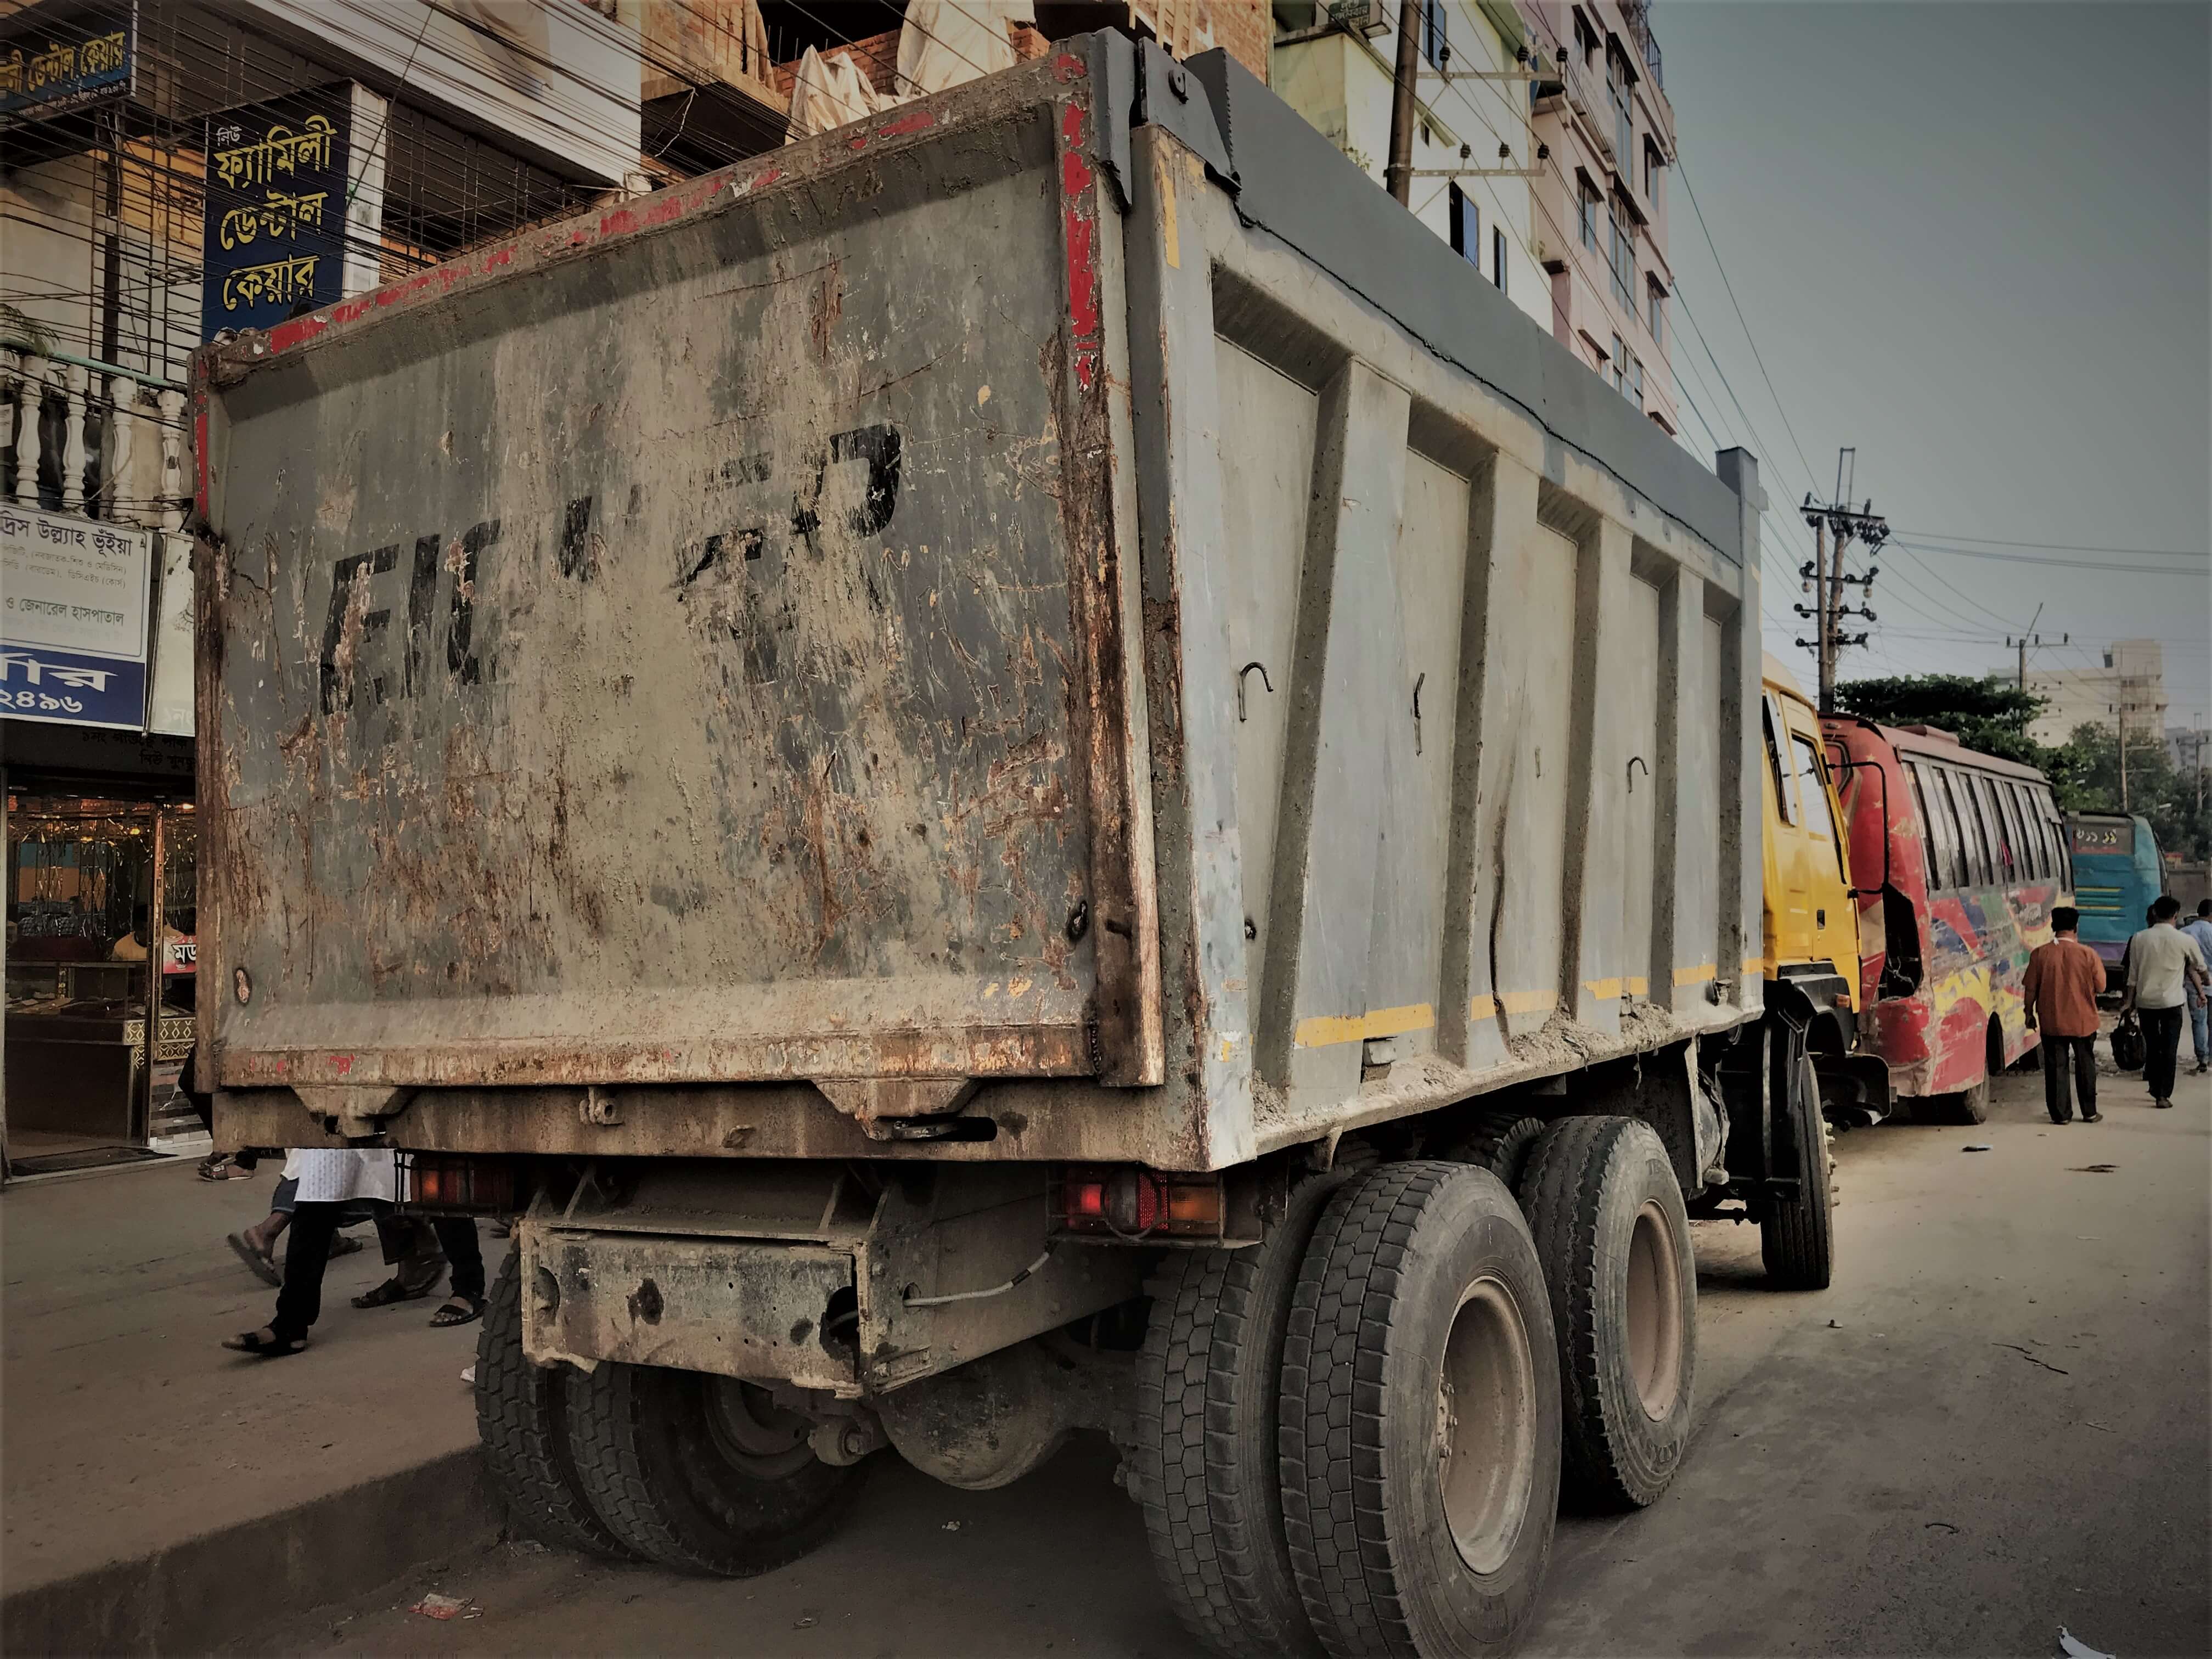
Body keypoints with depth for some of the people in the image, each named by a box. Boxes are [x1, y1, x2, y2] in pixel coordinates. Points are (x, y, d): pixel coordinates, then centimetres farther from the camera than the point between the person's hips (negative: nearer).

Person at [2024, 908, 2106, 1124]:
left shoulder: (2040, 954, -8)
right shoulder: (2087, 954, -10)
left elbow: (2031, 989, -3)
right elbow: (2100, 986, -3)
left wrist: (2030, 1014, 9)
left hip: (2052, 1022, 0)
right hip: (2083, 1021, 0)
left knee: (2056, 1067, 8)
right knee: (2085, 1066, 14)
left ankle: (2061, 1114, 9)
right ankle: (2089, 1113, 23)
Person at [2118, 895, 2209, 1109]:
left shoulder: (2139, 939, -3)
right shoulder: (2185, 940, -7)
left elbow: (2133, 974, 1)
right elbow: (2200, 967, 11)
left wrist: (2129, 1000, 10)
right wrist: (2204, 981, 33)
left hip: (2145, 1001, 2)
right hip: (2171, 1001, -2)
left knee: (2151, 1046, 15)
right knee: (2169, 1049, 2)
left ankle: (2154, 1088, 22)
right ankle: (2164, 1095, 0)